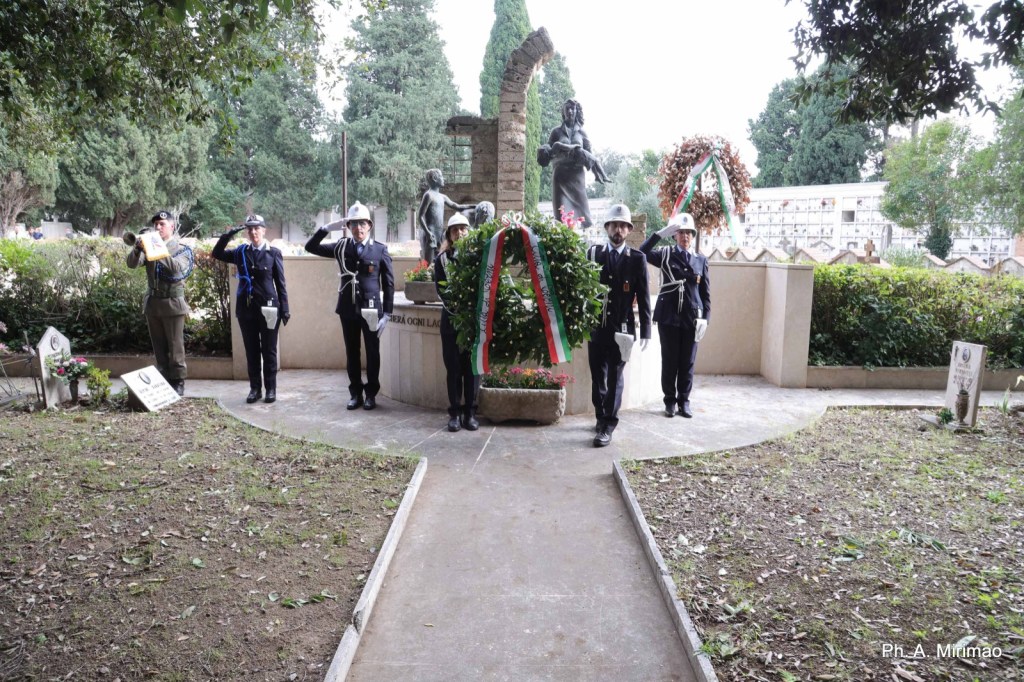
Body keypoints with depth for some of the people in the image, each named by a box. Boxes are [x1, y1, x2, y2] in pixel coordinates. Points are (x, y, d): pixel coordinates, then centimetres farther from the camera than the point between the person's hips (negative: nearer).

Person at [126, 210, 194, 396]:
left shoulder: (181, 249, 0)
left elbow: (177, 268, -19)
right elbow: (132, 263, -3)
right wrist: (138, 248, -21)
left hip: (172, 303, -4)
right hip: (152, 302, 4)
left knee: (175, 347, -1)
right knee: (159, 347, 10)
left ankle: (178, 382, 6)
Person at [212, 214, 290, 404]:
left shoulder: (274, 253, -1)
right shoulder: (240, 252, 7)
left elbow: (280, 283, -1)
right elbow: (217, 253, 7)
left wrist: (284, 309, -4)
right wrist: (228, 235, -7)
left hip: (268, 307, -3)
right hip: (246, 308, 3)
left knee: (269, 350, 4)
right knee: (251, 351, 8)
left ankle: (271, 388, 12)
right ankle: (255, 388, 17)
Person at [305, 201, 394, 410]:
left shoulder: (380, 250, -2)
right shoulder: (341, 247, 5)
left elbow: (389, 284, -2)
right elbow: (311, 247, 5)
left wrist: (386, 313, -7)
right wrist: (327, 228, -8)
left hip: (371, 309, -2)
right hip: (348, 309, 3)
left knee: (372, 353, 5)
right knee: (352, 353, 9)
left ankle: (370, 394, 18)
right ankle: (355, 393, 20)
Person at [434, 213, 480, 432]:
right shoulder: (442, 259, 6)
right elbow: (441, 289, -2)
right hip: (451, 318, 0)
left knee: (472, 365, 1)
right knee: (453, 366, 2)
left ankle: (470, 412, 8)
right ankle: (455, 413, 8)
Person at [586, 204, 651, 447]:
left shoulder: (637, 259, 1)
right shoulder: (593, 253, 6)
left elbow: (643, 297, 0)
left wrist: (645, 331, -4)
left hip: (622, 328, -2)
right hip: (596, 326, 2)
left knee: (614, 377, -1)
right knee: (598, 377, 11)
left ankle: (607, 426, 4)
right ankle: (602, 417, 28)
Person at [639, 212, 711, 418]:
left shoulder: (701, 260, 9)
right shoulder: (665, 254, 3)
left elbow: (705, 292, 8)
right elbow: (642, 252, -16)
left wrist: (704, 318, -1)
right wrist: (661, 233, -21)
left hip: (691, 318, 2)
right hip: (669, 317, -2)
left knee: (687, 362, 7)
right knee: (669, 361, 5)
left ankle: (684, 401, 18)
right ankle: (670, 401, 16)